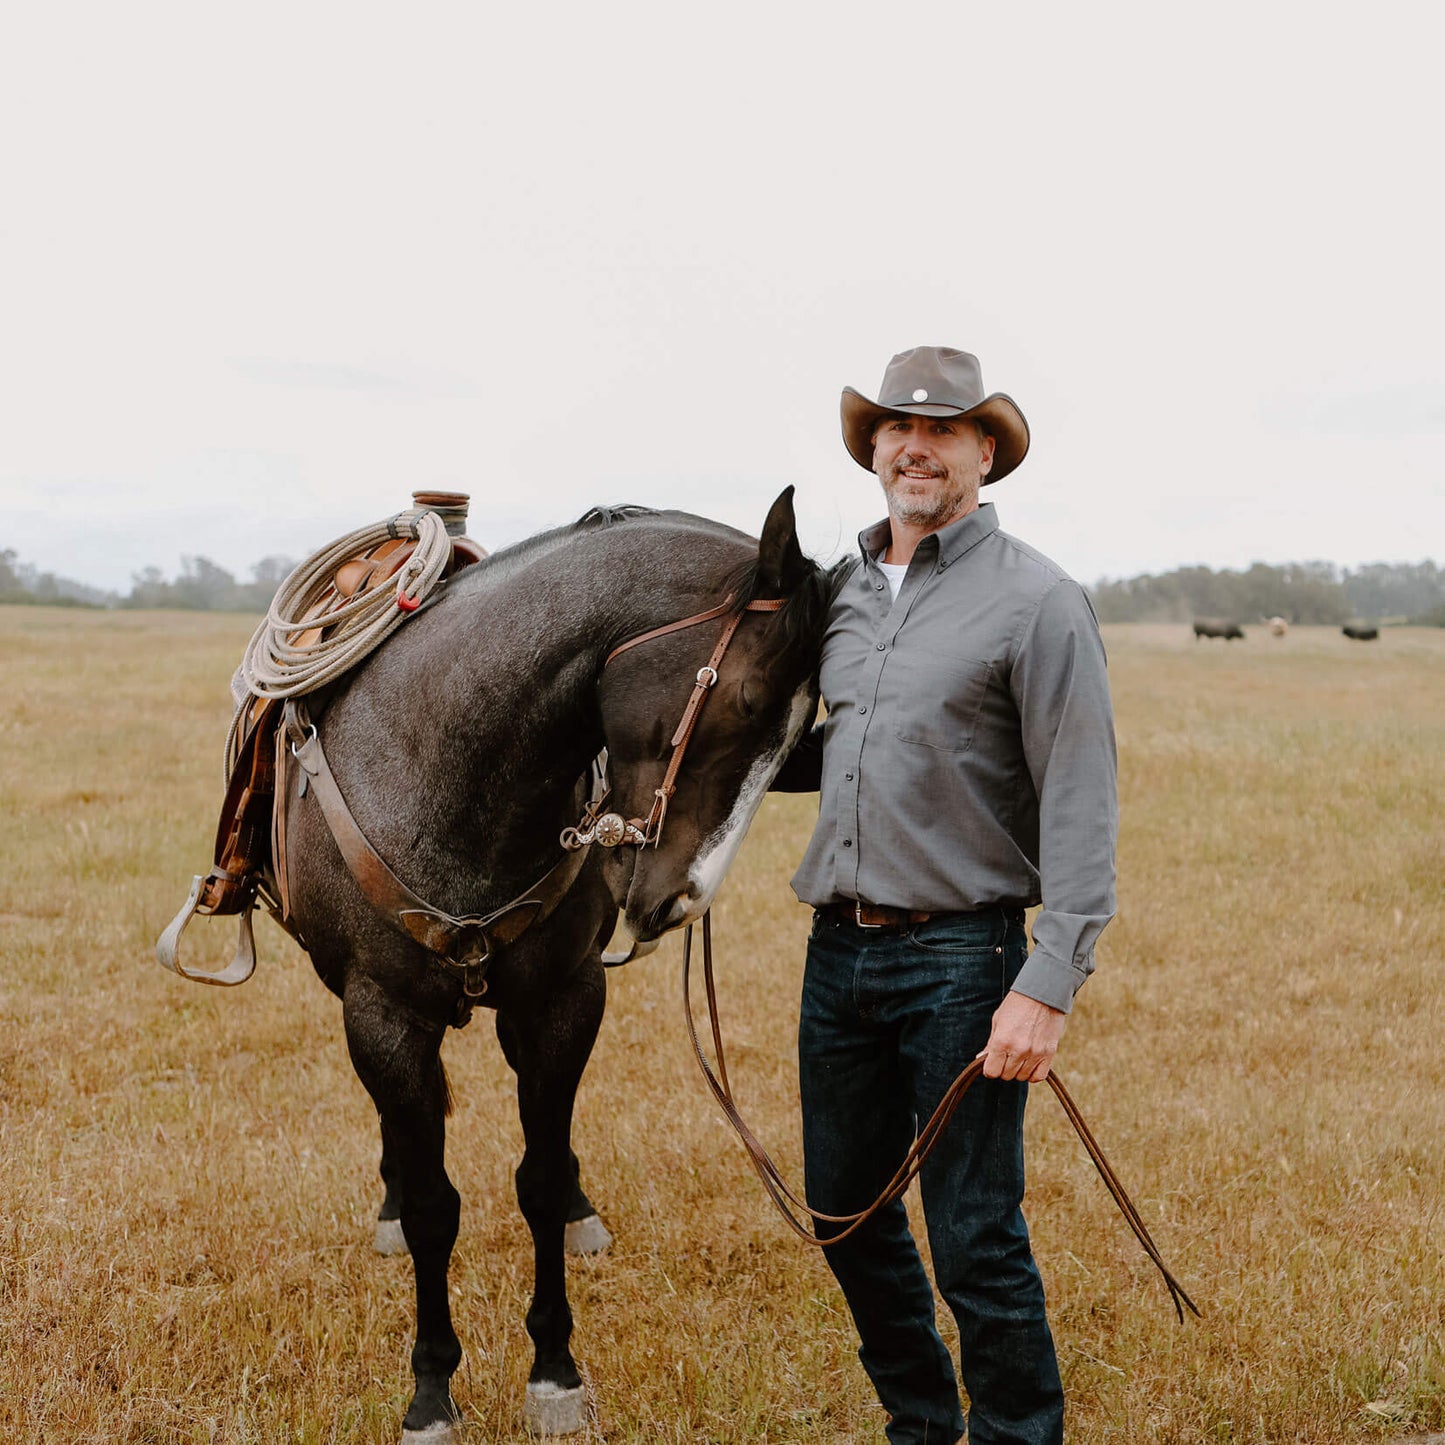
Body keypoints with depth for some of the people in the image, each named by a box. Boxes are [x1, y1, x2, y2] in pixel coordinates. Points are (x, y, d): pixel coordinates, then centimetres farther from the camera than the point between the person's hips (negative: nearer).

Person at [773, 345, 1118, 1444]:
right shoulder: (849, 589, 11)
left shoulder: (1037, 601, -9)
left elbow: (1082, 808, -14)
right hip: (839, 949, 7)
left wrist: (1050, 985, -21)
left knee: (976, 1242, -2)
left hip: (960, 960, -7)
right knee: (847, 1214, 17)